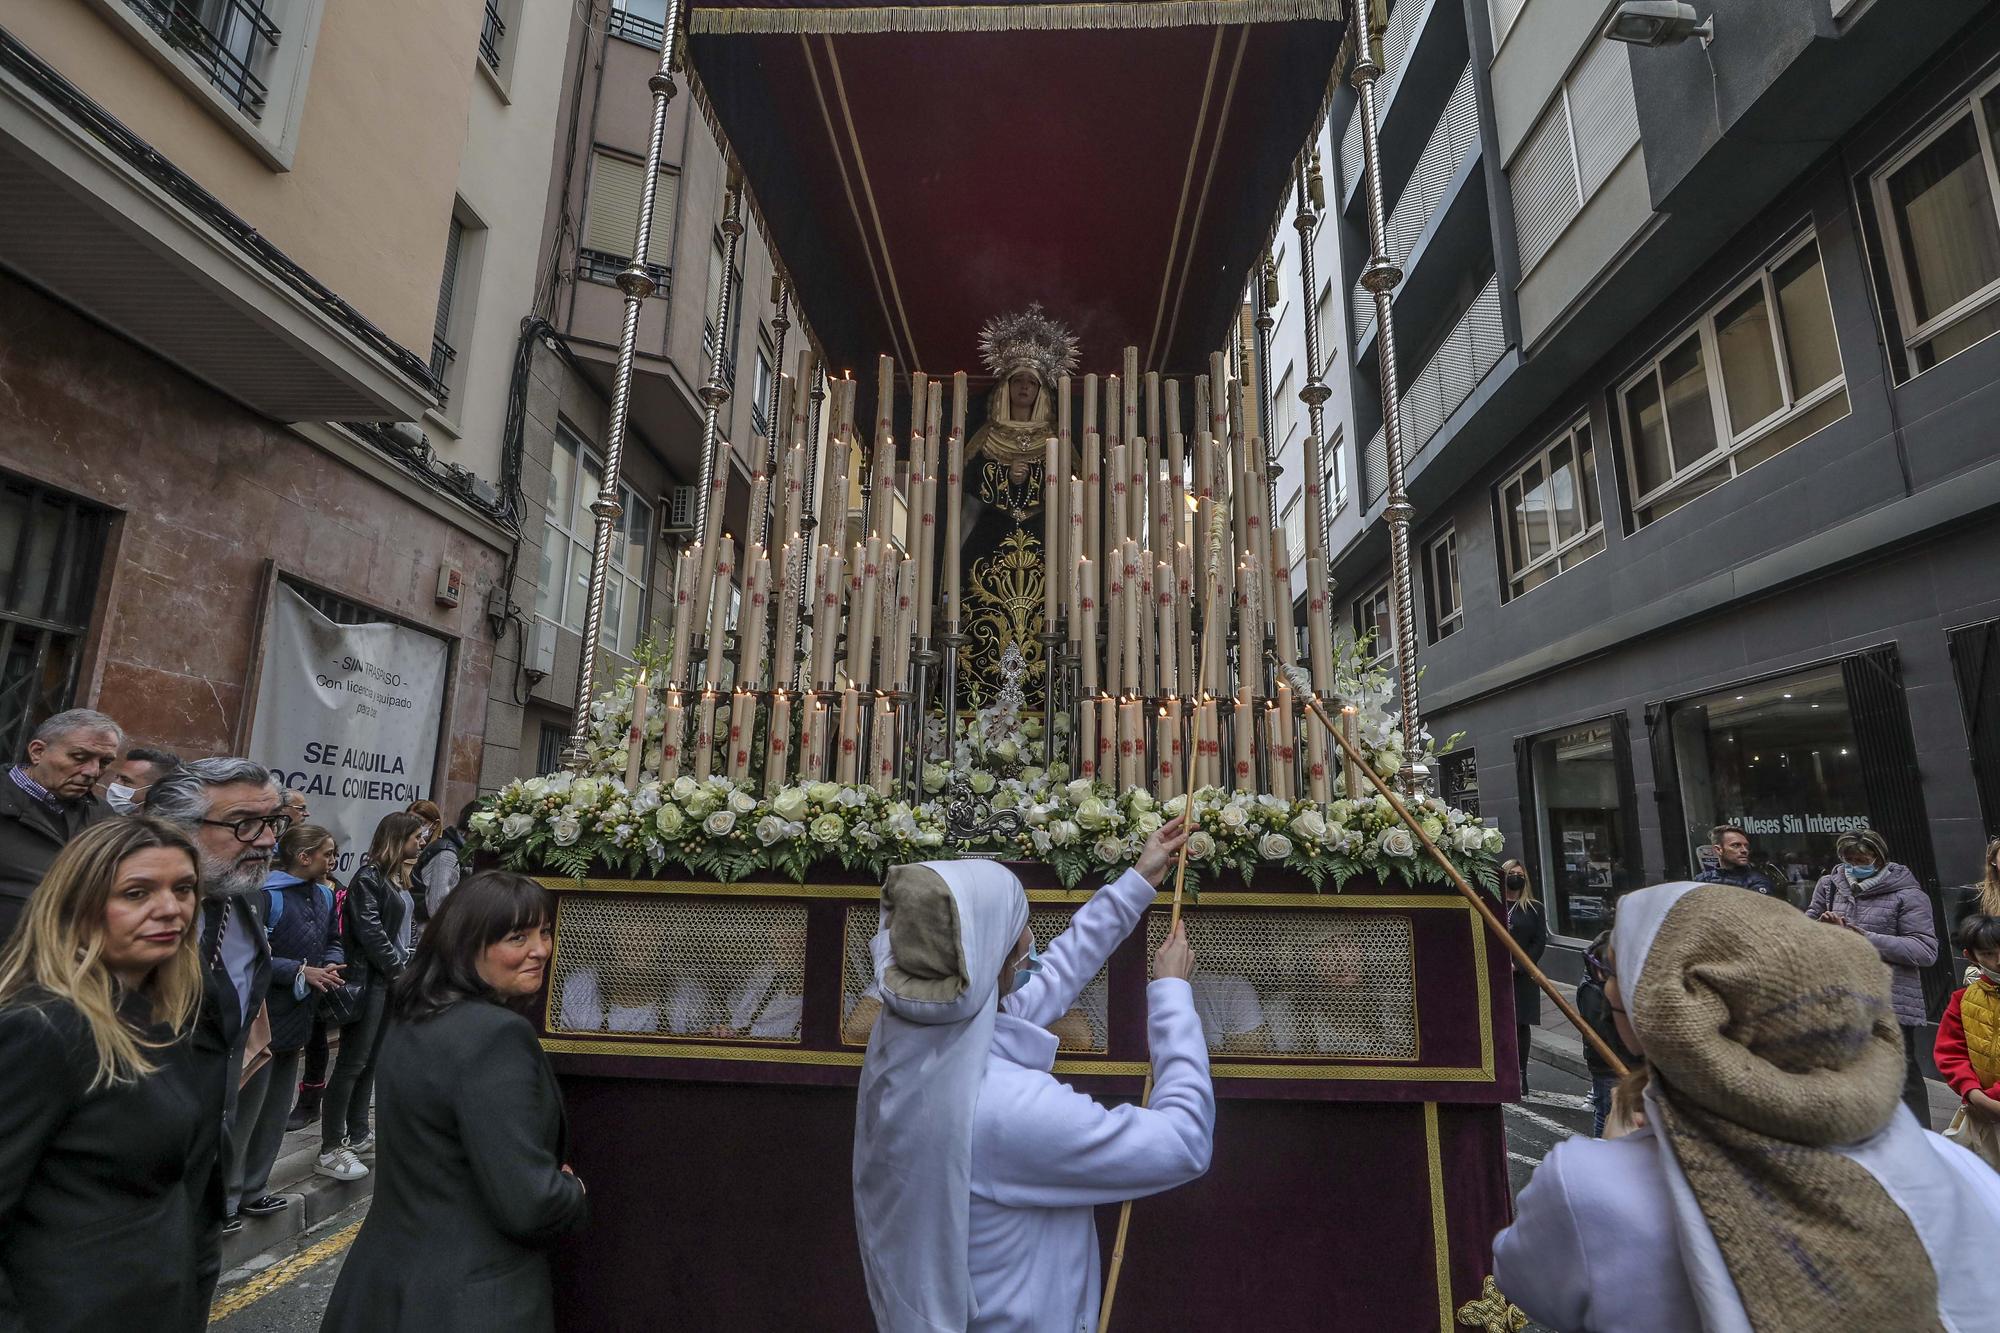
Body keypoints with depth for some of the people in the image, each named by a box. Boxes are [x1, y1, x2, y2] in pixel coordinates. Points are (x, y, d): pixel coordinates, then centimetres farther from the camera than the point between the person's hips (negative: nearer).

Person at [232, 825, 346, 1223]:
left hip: (296, 1018, 8)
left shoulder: (323, 895, 7)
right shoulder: (266, 895, -18)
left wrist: (329, 965, -1)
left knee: (276, 1112, 18)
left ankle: (251, 1188, 31)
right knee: (246, 1110, 2)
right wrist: (301, 971, -21)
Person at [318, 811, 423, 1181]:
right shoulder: (368, 876, -12)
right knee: (353, 1062, -5)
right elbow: (370, 930, -17)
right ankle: (330, 1151, 1)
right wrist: (397, 969, -12)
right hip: (370, 979, -9)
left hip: (391, 979, 9)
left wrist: (404, 966, 6)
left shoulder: (396, 878, 14)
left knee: (371, 1060, 14)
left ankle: (358, 1136, 24)